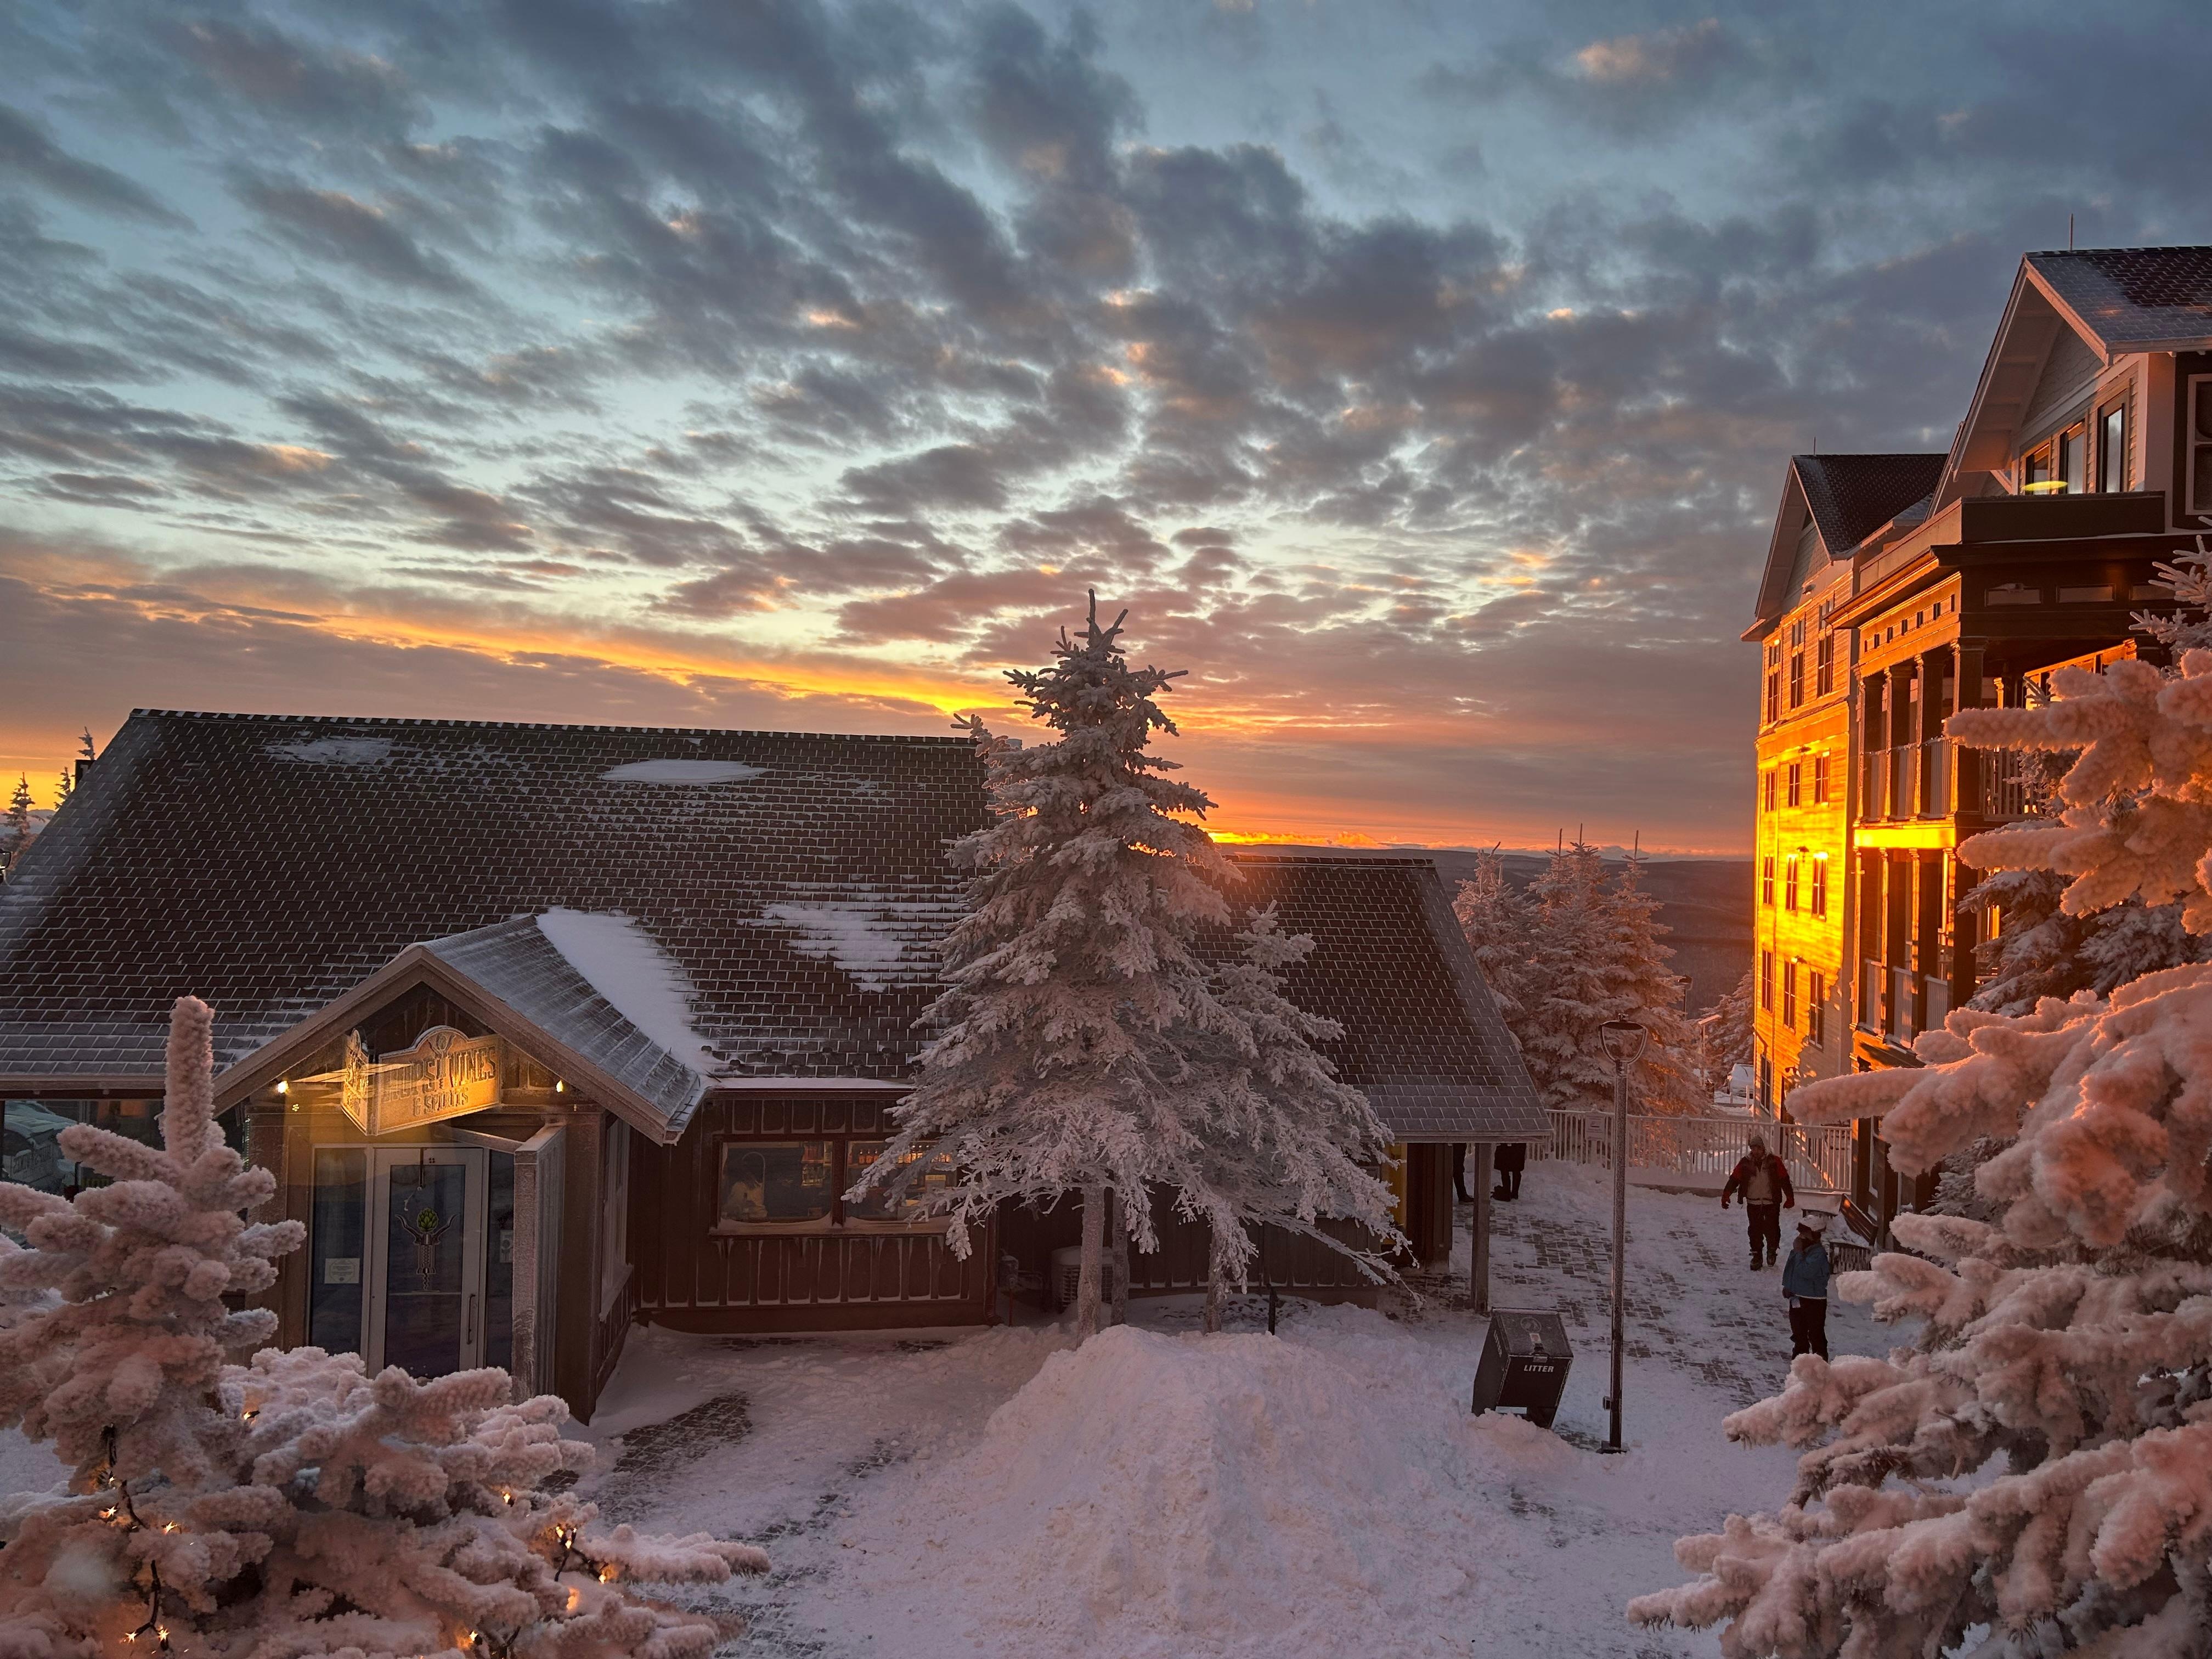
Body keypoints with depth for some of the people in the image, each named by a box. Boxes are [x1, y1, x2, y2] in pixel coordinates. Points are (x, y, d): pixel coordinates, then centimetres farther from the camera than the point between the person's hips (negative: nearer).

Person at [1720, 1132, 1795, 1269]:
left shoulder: (1774, 1162, -6)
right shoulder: (1745, 1163, -3)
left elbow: (1785, 1181, -2)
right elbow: (1734, 1180, -1)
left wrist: (1790, 1198, -5)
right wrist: (1726, 1196, -8)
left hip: (1772, 1203, -2)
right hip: (1753, 1203, 2)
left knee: (1772, 1229, -2)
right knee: (1755, 1230, 4)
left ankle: (1772, 1250, 25)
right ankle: (1756, 1256, 18)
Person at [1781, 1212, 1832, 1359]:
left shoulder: (1818, 1253, -21)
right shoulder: (1799, 1248, 5)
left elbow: (1805, 1271, -32)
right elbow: (1789, 1268, 15)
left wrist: (1799, 1252, -26)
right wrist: (1787, 1286, 7)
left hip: (1814, 1301, -8)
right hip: (1796, 1298, 8)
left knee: (1816, 1334, 2)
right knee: (1798, 1332, 20)